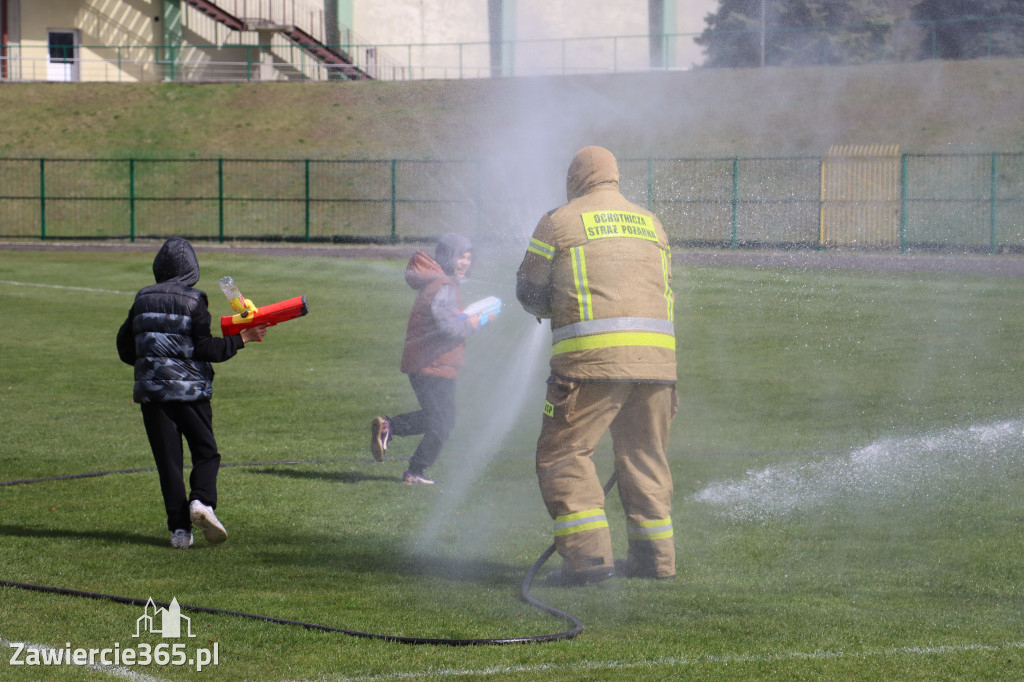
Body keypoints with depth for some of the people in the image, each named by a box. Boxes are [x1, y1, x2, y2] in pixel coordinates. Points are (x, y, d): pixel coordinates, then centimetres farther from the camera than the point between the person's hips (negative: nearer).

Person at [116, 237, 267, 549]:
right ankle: (202, 500, -19)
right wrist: (243, 338, -4)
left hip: (151, 391, 3)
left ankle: (179, 528, -2)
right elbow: (207, 348, -12)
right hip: (191, 390, -3)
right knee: (205, 452, 8)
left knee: (167, 459, 4)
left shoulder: (142, 300, 7)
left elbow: (125, 349, 12)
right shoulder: (193, 301, -6)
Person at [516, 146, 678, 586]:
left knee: (562, 453, -1)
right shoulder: (650, 224, 20)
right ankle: (655, 556, 14)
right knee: (644, 455, 15)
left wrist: (551, 308, 28)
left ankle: (588, 554, -12)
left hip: (594, 356, -5)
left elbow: (531, 293, 8)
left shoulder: (560, 222, 5)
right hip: (656, 353, 5)